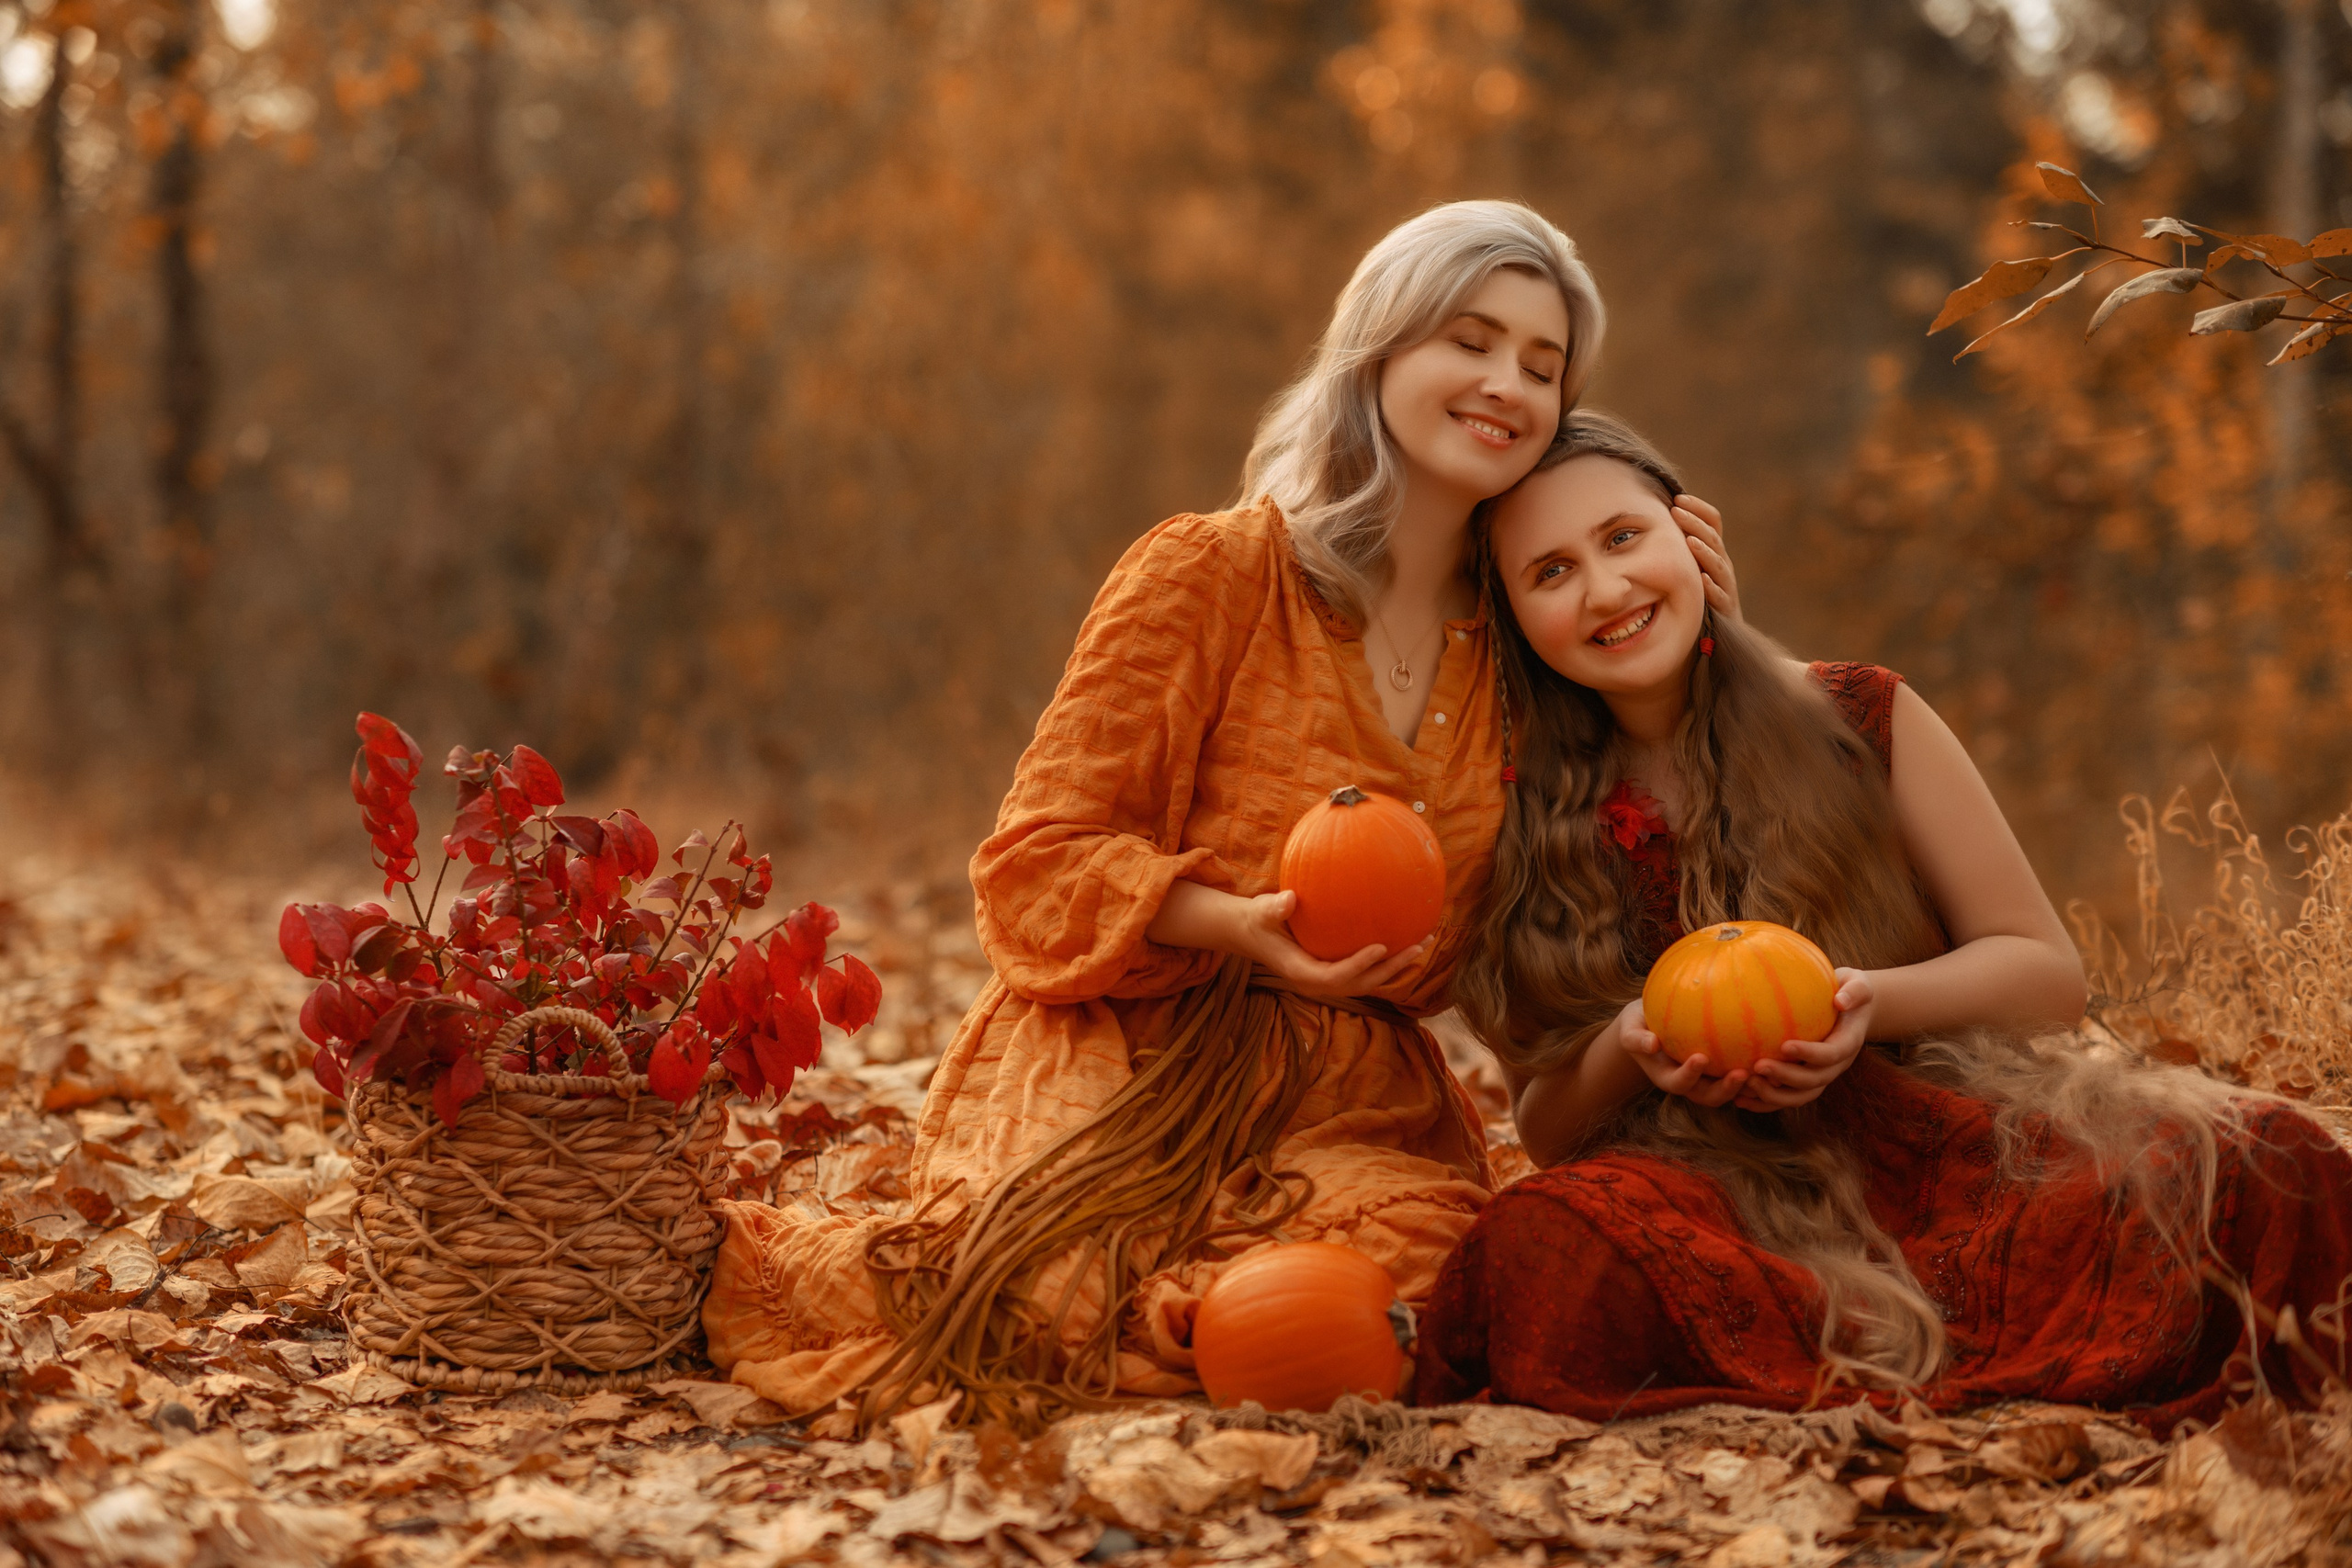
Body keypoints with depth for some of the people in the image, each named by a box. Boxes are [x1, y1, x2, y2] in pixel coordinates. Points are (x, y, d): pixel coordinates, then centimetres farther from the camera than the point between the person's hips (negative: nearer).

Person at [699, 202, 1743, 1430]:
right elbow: (1038, 861, -4)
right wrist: (1237, 927, -22)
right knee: (1081, 1301, -33)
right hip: (1126, 1066, -4)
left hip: (1354, 1099, 4)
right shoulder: (1210, 575, -3)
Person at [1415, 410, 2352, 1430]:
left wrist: (1874, 1003, -14)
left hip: (1947, 1145, 0)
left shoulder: (1858, 723, 6)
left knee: (2262, 1172, -28)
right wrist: (1623, 1054, -13)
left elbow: (2049, 973, 7)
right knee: (1544, 1244, -37)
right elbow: (1546, 1133, 11)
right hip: (1728, 1211, 0)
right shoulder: (1524, 830, 7)